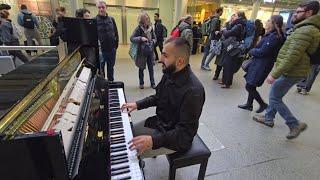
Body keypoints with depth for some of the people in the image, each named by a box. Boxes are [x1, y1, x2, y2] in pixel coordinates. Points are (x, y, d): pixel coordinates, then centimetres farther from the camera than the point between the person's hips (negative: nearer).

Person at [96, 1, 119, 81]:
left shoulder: (111, 19, 6)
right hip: (100, 49, -3)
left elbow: (116, 32, 9)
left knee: (111, 68, 14)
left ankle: (111, 82, 29)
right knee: (100, 68, 5)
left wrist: (116, 44, 4)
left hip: (112, 49, 3)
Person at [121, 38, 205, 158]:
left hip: (176, 138, -8)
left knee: (132, 152, -12)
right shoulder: (169, 74, -6)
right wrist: (137, 104, 1)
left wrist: (153, 140, -38)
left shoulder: (193, 91, -33)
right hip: (160, 123, 8)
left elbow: (186, 131, -29)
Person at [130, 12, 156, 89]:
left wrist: (153, 42, -9)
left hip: (150, 51, 3)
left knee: (151, 68, 8)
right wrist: (140, 38, -27)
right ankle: (141, 83, 26)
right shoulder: (138, 29, -9)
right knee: (141, 68, 10)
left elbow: (154, 38, 12)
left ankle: (152, 83, 22)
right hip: (142, 51, -3)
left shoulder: (150, 28, 3)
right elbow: (131, 39, -14)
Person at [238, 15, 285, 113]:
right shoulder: (271, 35, 12)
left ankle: (263, 104, 13)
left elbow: (262, 52, -20)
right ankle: (249, 104, 29)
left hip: (261, 65, -10)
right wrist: (254, 51, -5)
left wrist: (251, 51, -5)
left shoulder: (274, 37, -19)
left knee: (249, 86, -4)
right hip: (258, 64, 10)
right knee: (251, 86, 16)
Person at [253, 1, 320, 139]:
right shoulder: (305, 29, 14)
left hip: (290, 73, -10)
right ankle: (268, 118, 32)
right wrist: (276, 70, 19)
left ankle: (295, 125, 11)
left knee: (274, 98, 0)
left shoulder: (305, 31, -19)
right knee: (275, 96, 18)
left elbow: (292, 57, -27)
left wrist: (274, 74, -26)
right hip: (291, 71, 10)